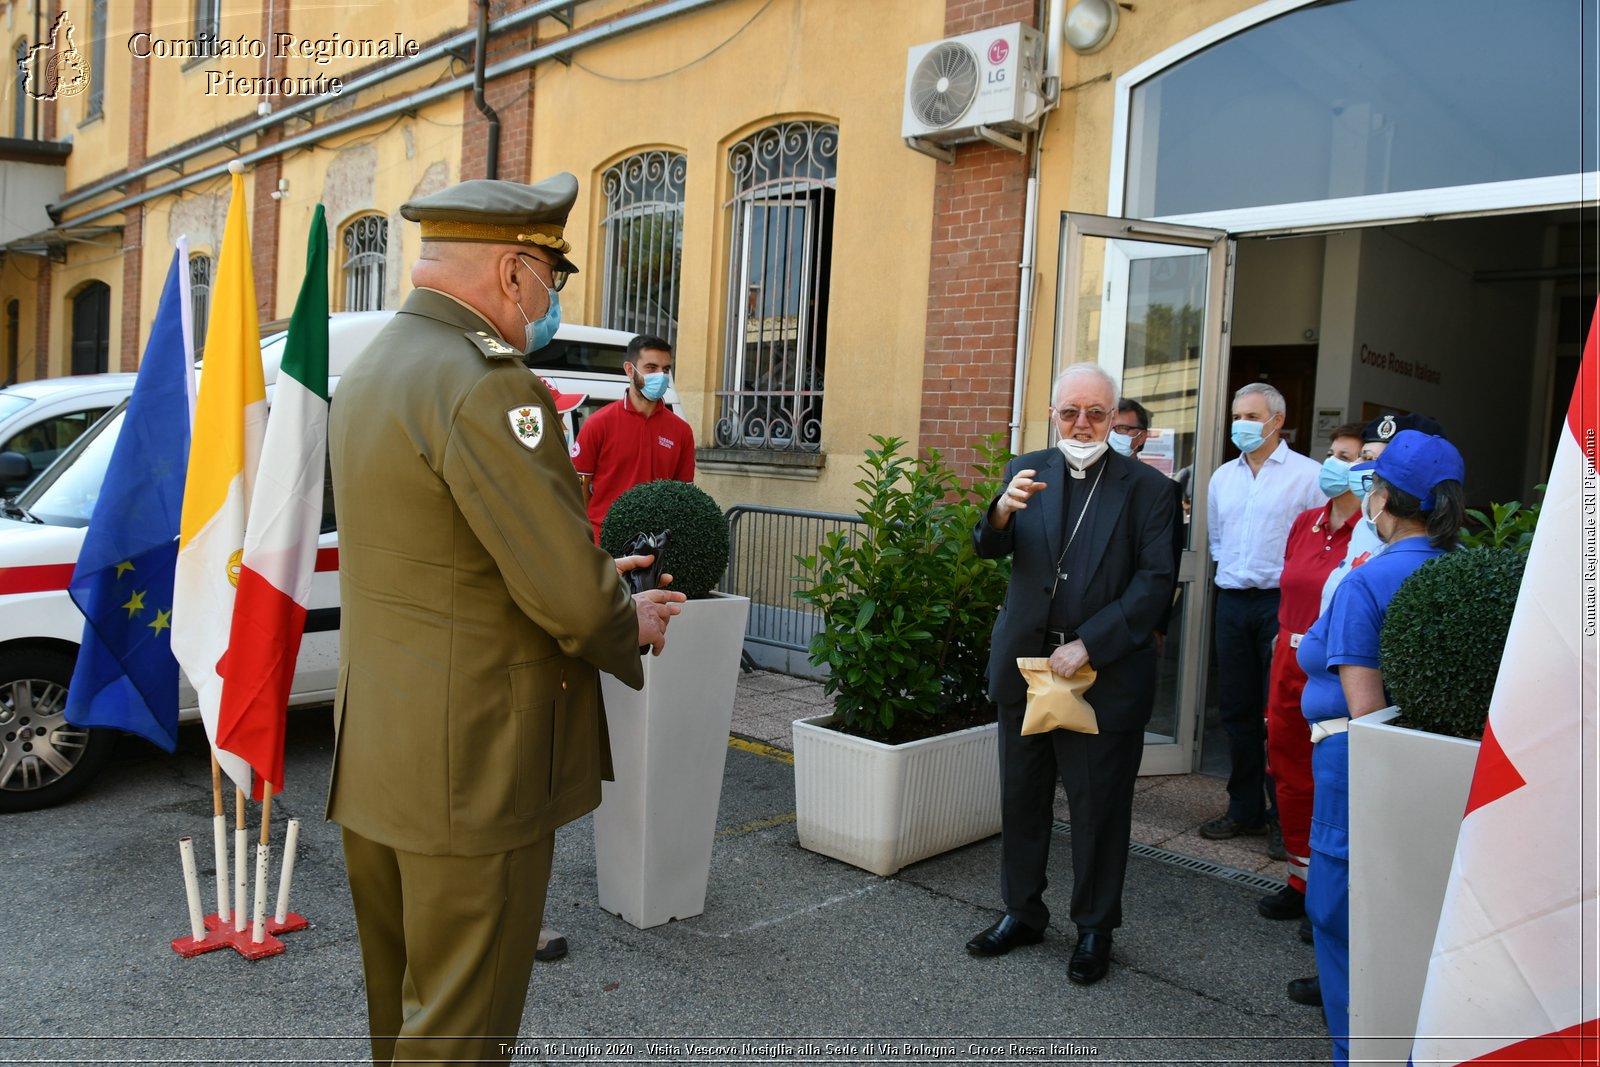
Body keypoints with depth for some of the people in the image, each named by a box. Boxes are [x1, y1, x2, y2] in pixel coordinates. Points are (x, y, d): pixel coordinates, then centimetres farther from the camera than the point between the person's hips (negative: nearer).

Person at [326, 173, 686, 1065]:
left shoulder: (374, 368, 10)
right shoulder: (485, 387, -21)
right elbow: (571, 598, -23)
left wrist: (596, 582, 12)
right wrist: (633, 627, -2)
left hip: (376, 754, 10)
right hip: (471, 768, -10)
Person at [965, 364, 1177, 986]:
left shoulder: (1146, 488, -4)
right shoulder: (1026, 472, 5)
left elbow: (1155, 582, -9)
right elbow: (990, 550, -4)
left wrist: (1088, 645, -17)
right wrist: (1003, 512, -27)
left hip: (1105, 674, -3)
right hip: (1025, 666, 3)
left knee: (1099, 806, 8)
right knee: (1021, 796, 15)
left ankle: (1095, 929, 26)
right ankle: (1022, 913, 33)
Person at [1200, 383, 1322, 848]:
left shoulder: (1307, 474, -4)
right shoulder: (1223, 476, 14)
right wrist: (1231, 570, 11)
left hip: (1282, 602, -5)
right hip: (1232, 601, 6)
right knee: (1236, 709, 10)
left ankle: (1284, 818, 8)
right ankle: (1244, 809, 21)